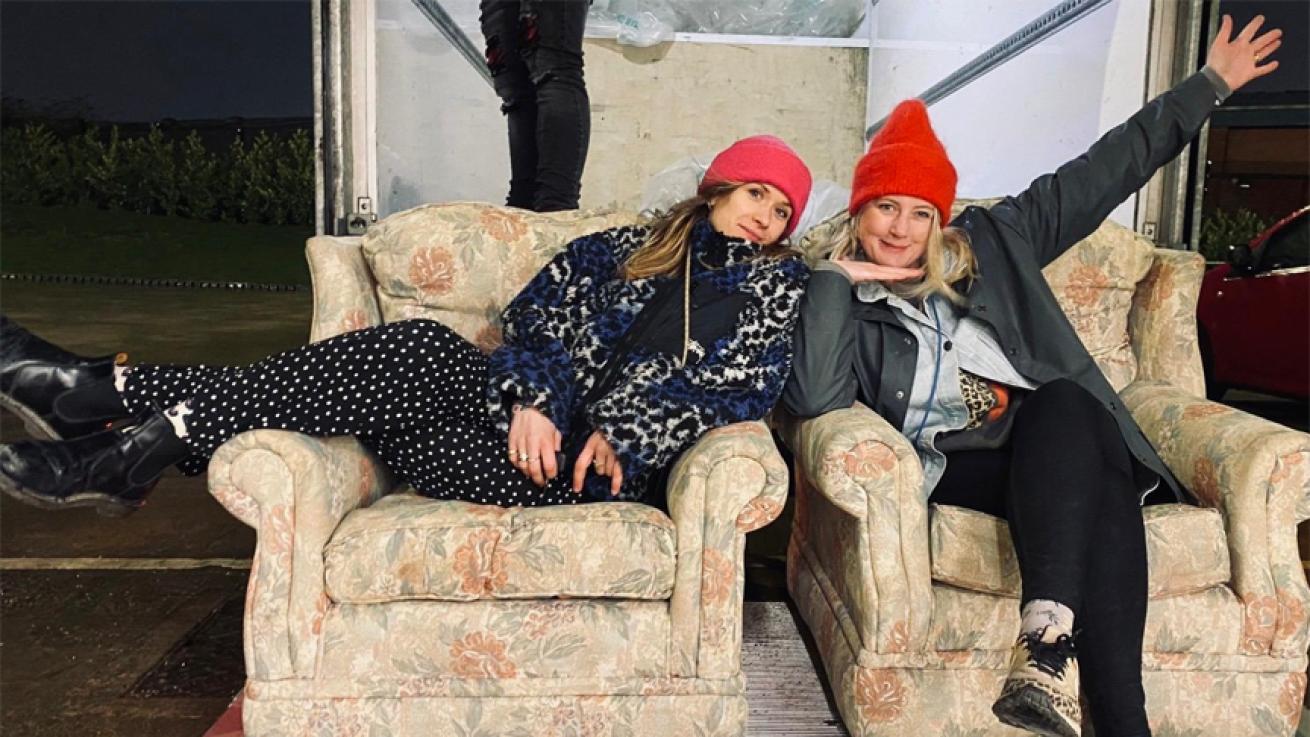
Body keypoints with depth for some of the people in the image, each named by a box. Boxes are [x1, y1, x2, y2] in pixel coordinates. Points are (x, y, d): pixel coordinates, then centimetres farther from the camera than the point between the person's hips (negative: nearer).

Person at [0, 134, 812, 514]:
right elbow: (536, 317, 5)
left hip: (604, 466, -3)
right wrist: (532, 402, -15)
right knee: (418, 350, -23)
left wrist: (622, 438, -14)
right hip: (533, 418, 4)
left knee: (417, 448, -27)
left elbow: (742, 390, -1)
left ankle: (148, 442, -24)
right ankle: (117, 403, -24)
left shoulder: (776, 285, 13)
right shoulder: (623, 248, 18)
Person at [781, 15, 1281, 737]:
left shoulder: (990, 243, 19)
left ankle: (1047, 629, -41)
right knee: (1098, 491, -31)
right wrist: (836, 278, -8)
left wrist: (1209, 84, 22)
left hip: (1054, 442, 3)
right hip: (954, 467, -3)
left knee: (1060, 402, -32)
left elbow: (1100, 174, 20)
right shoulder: (841, 299, 8)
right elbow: (814, 400, -12)